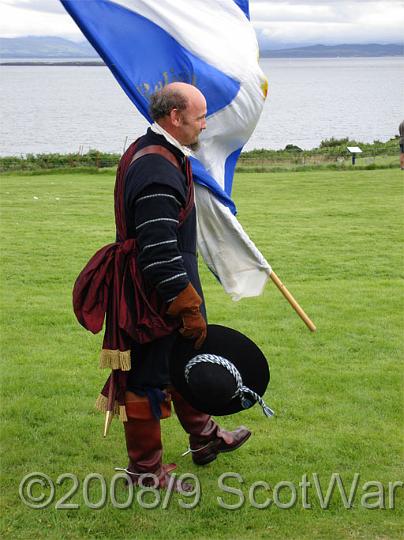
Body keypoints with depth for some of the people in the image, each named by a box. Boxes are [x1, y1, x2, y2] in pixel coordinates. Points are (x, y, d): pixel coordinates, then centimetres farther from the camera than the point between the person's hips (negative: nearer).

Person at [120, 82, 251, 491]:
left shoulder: (147, 152, 8)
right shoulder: (158, 173, -27)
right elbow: (160, 255, -29)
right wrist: (189, 310, -24)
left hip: (162, 292, 11)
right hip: (156, 300, -11)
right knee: (149, 380, 4)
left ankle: (203, 437, 42)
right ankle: (144, 468, 19)